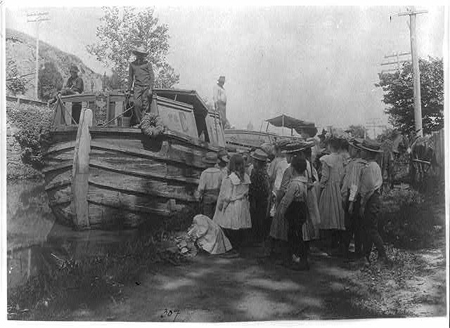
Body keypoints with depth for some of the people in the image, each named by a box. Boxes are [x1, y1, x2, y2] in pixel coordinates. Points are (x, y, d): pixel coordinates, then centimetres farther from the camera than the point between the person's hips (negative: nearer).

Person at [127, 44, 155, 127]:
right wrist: (129, 90, 19)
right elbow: (130, 77, 21)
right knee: (137, 104, -15)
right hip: (137, 87, 1)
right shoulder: (132, 64, 16)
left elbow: (152, 77, 4)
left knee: (145, 106, -7)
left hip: (146, 86, -1)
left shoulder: (148, 64, 9)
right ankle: (138, 122, -10)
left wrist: (150, 89, -5)